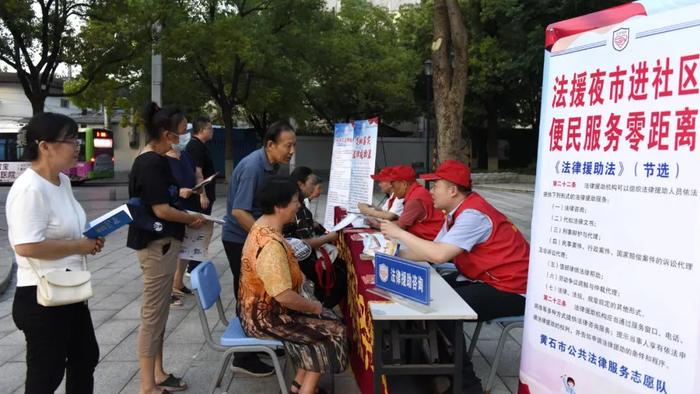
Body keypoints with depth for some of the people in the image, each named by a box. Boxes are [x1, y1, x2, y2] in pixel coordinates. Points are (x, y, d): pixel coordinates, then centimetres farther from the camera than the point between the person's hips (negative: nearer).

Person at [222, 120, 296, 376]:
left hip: (255, 236, 8)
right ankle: (245, 359, 13)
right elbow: (239, 211, -28)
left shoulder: (271, 165, 3)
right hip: (240, 239, -8)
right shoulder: (252, 167, -25)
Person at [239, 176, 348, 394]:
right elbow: (284, 296, -32)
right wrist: (314, 306, -15)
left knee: (327, 320, 10)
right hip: (266, 318, -10)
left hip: (261, 308, 10)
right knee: (333, 331, -2)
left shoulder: (262, 225, 1)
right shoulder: (271, 246, -31)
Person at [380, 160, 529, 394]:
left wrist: (400, 233, -20)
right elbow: (431, 252, 7)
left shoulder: (472, 214, -22)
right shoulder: (458, 213, 8)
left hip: (510, 289, -10)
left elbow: (439, 255, -30)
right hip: (486, 279, 10)